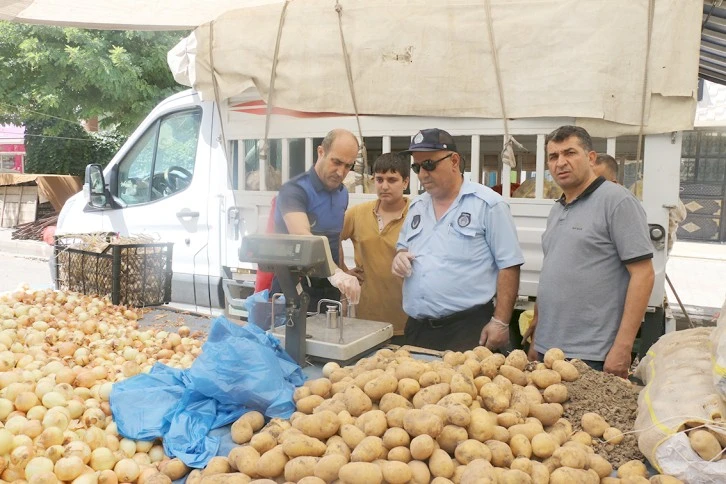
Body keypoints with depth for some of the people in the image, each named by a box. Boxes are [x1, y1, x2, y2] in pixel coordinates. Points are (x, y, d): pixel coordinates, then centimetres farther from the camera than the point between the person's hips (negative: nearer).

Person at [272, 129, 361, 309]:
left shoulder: (342, 194, 5)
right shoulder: (294, 190, -17)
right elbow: (302, 237, -34)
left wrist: (342, 285, 10)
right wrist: (335, 273, -48)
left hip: (329, 289, 6)